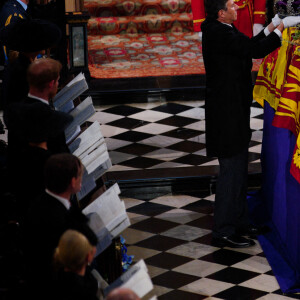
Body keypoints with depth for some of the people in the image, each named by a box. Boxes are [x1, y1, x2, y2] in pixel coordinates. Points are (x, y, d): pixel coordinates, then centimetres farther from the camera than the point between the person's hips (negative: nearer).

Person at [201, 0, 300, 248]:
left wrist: (271, 28, 12)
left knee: (238, 168, 19)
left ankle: (238, 221, 31)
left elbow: (249, 46, 18)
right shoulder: (218, 33, -22)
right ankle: (224, 232, 2)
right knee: (232, 169, -5)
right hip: (227, 113, -11)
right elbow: (256, 50, -25)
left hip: (233, 109, 11)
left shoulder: (221, 30, 9)